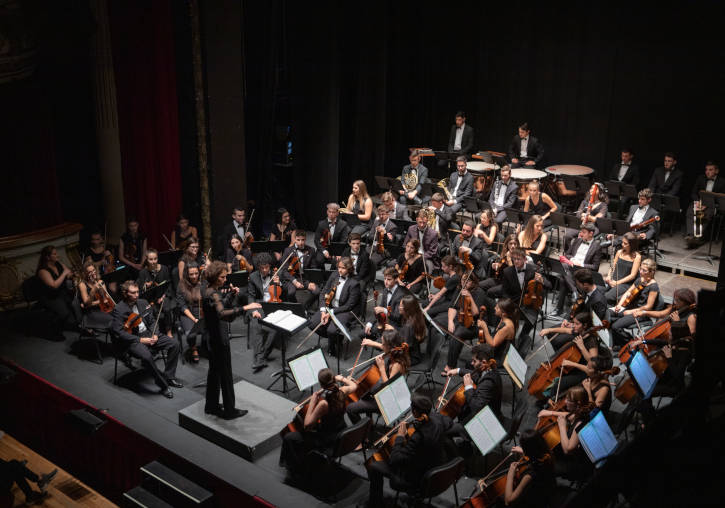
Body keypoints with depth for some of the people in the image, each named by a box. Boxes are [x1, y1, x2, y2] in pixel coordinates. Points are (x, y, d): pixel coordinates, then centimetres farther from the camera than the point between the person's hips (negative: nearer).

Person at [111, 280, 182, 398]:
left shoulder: (143, 303, 8)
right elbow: (118, 333, -18)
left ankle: (169, 377, 3)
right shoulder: (119, 310, -11)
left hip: (148, 334, 7)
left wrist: (154, 334, -4)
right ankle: (163, 385, -19)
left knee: (174, 344, -10)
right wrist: (140, 340, -21)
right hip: (132, 339, -6)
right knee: (146, 356, -35)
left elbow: (152, 321, 16)